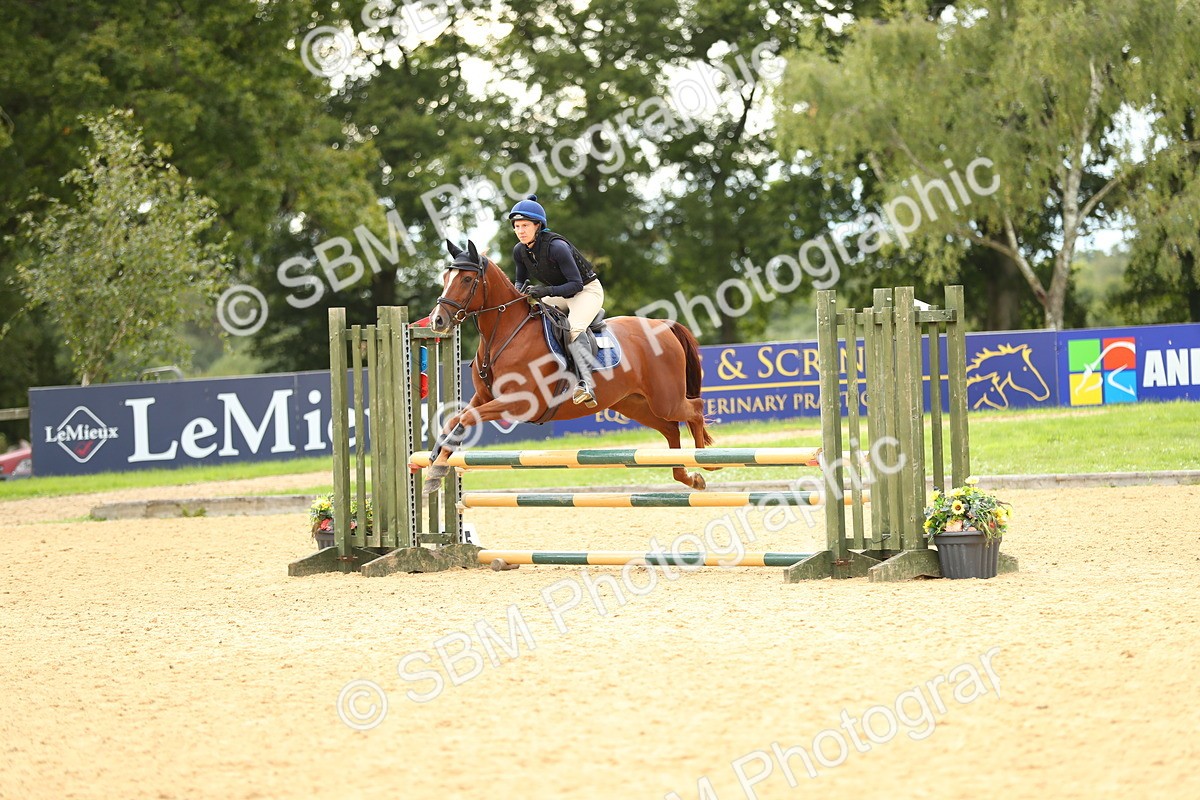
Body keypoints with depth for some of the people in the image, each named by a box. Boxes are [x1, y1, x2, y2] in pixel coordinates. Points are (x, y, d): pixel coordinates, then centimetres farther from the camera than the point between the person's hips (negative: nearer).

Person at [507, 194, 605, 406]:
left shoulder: (556, 246, -29)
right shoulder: (520, 251, -7)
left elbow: (576, 284, -27)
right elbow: (521, 280, 9)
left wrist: (547, 291, -39)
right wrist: (519, 292, -15)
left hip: (587, 291, -8)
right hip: (559, 294, 8)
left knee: (573, 328, -34)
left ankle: (587, 382, -43)